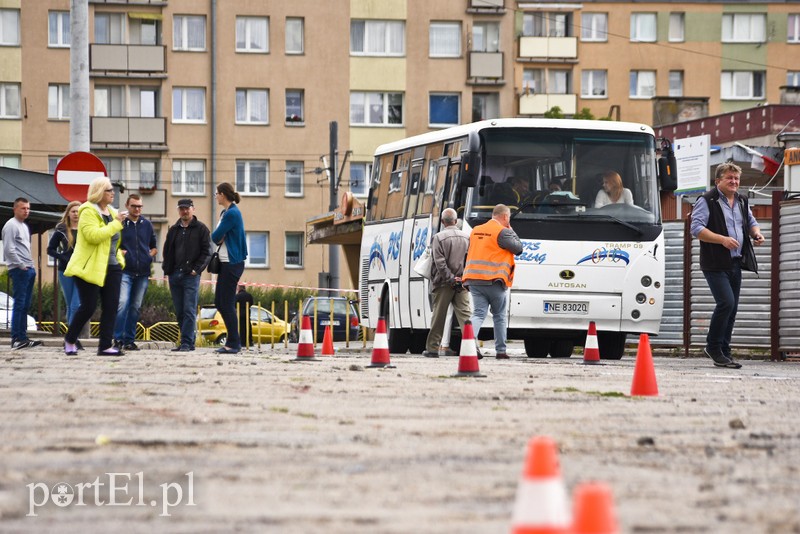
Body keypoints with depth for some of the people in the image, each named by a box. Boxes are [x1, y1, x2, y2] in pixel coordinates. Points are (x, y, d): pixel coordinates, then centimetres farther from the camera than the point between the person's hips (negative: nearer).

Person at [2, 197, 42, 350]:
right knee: (19, 304, -11)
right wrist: (21, 265, -13)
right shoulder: (11, 225, -7)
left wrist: (31, 265, 14)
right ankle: (16, 339, -12)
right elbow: (9, 249, -15)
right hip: (19, 270, -9)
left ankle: (22, 337, 10)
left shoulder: (24, 226, 21)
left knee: (25, 305, 8)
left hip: (29, 269, 9)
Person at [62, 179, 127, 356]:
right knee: (88, 307, -6)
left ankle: (105, 345, 2)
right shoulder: (88, 211, -12)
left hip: (111, 267, 8)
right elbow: (93, 235, -27)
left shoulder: (111, 212, 15)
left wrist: (118, 256, 16)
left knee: (111, 306, 0)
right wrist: (116, 223, -22)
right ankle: (70, 340, 14)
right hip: (90, 267, -8)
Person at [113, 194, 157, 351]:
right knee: (122, 303, -18)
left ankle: (130, 340, 12)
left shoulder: (147, 225, 14)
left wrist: (150, 255, 5)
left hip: (143, 273, 4)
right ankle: (118, 338, -15)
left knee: (135, 307, 7)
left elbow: (154, 246, 24)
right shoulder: (120, 223, 2)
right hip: (125, 271, -4)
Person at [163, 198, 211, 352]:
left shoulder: (201, 229, 2)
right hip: (174, 276, 6)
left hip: (191, 276, -6)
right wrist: (167, 269, 7)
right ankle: (188, 342, 12)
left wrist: (196, 269, -12)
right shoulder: (173, 230, 17)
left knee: (189, 311, -10)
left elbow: (206, 252, -3)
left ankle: (187, 342, -13)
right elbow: (167, 251, 20)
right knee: (179, 312, 6)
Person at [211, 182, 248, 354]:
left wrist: (218, 237, 4)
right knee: (219, 302, 11)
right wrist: (220, 238, -5)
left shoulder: (232, 213, -16)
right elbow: (216, 237, 14)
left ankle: (233, 344, -3)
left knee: (227, 303, -7)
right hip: (225, 262, 10)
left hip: (232, 263, -10)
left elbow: (215, 237, -16)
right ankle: (234, 340, 15)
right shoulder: (226, 212, 15)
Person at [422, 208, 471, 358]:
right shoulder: (466, 237, 6)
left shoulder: (439, 238, -7)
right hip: (462, 283, 3)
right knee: (466, 314, -2)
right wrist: (462, 278, 7)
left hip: (444, 284, -3)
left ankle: (432, 348, 13)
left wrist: (450, 278, -10)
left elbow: (440, 263, -14)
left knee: (438, 316, 6)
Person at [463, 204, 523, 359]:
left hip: (474, 279, 5)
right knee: (500, 316, 12)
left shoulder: (475, 231, 16)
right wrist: (511, 230, 7)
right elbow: (518, 248, -3)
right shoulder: (502, 232, -8)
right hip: (494, 281, -5)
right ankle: (500, 350, 15)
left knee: (478, 314, 0)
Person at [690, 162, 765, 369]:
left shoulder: (742, 201, 16)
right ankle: (713, 346, -3)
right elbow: (696, 228, -15)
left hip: (735, 263, 8)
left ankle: (724, 353, 15)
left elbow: (751, 222, 30)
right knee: (726, 302, -18)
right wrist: (722, 239, -23)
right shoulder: (707, 201, -8)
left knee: (732, 308, 8)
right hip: (715, 264, -8)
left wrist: (756, 233, 6)